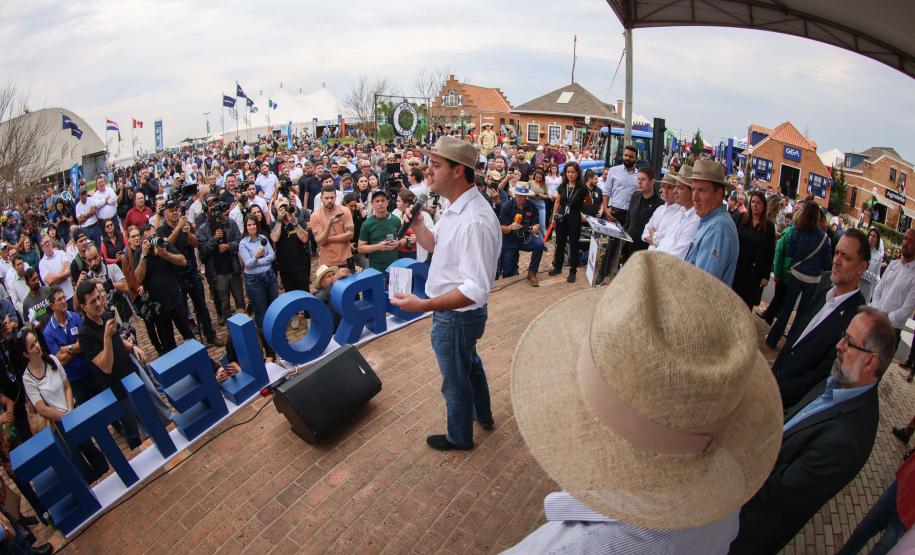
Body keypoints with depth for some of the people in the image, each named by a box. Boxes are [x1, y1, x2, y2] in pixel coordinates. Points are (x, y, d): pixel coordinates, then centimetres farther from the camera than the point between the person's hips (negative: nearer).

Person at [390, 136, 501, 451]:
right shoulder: (456, 207, -1)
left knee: (456, 379, 15)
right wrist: (416, 223, -6)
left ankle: (459, 437, 44)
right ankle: (482, 414, 58)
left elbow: (476, 289, -35)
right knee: (470, 363, 31)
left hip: (456, 316, -10)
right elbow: (434, 244, 14)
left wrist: (423, 305, -36)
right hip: (455, 312, 10)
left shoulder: (475, 221, -33)